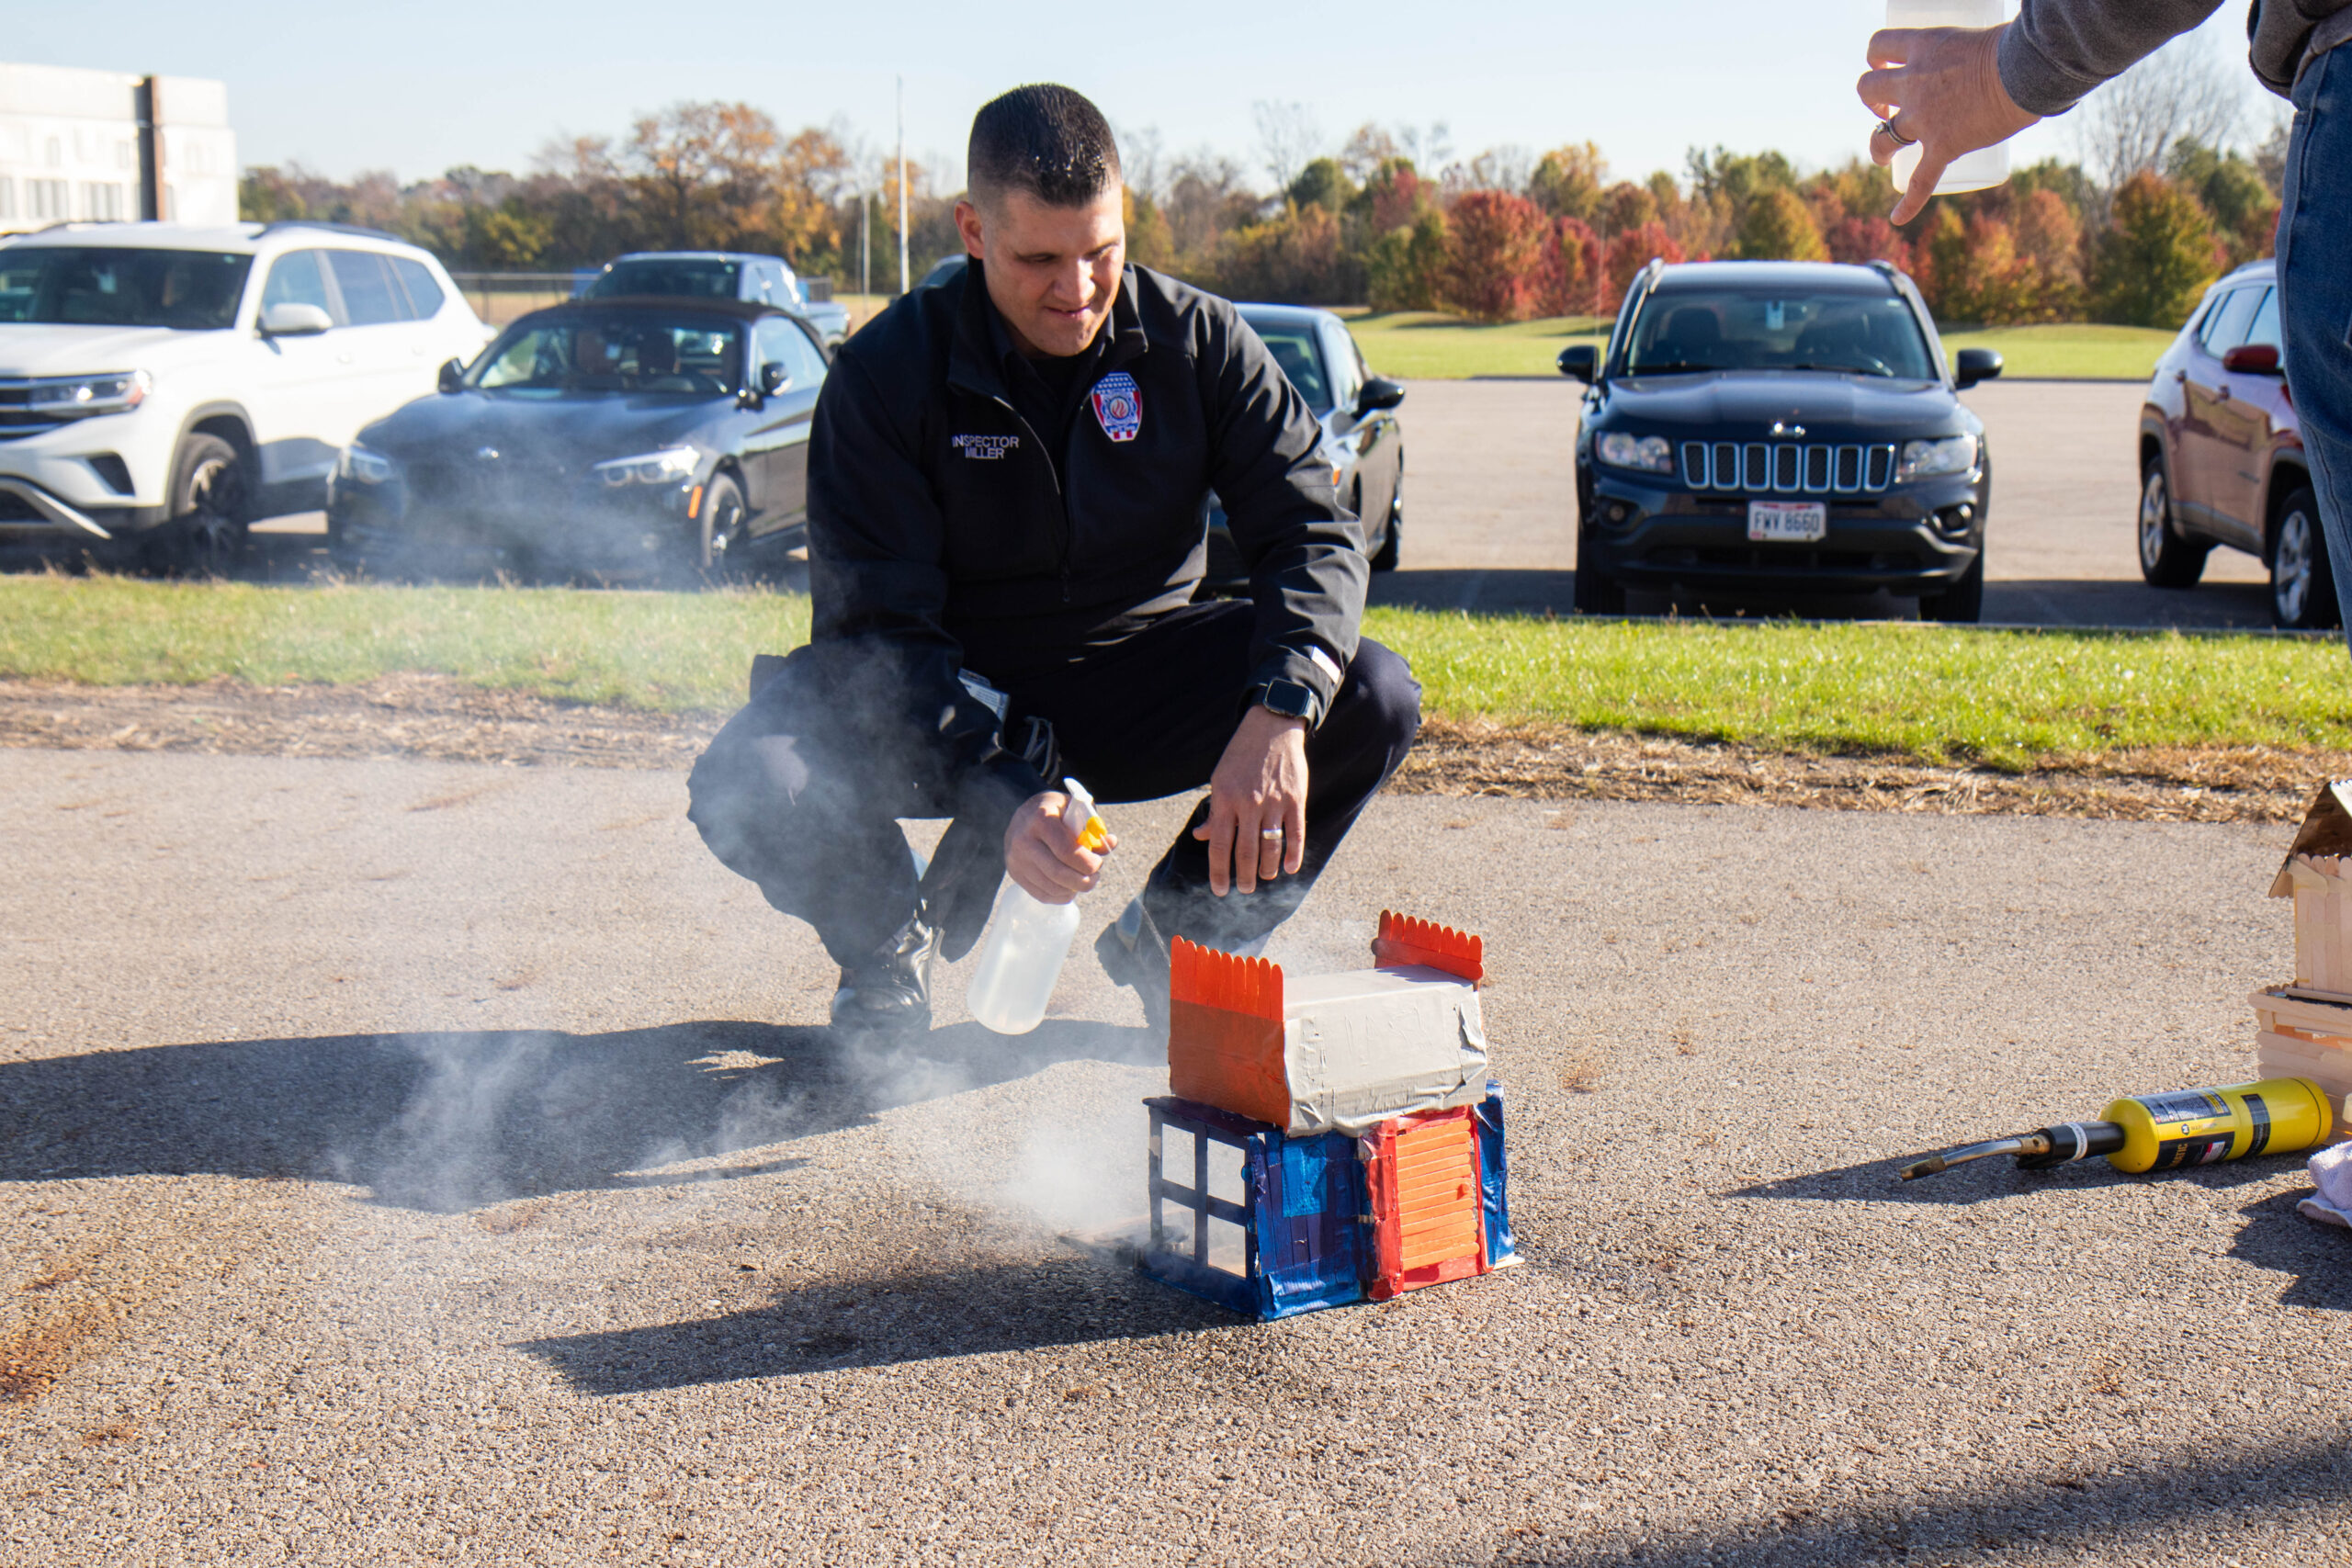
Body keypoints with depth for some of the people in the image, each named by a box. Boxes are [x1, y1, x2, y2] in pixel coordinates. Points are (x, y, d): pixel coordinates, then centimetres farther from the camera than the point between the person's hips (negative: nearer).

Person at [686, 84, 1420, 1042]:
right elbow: (878, 628, -21)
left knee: (1375, 700, -21)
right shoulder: (887, 374, -16)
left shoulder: (1198, 341, -9)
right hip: (953, 697, -2)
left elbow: (1312, 530, -11)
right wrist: (1000, 801, -39)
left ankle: (1179, 942, 4)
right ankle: (890, 948, 6)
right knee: (747, 790, -31)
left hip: (1132, 682, 2)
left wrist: (1281, 711, -33)